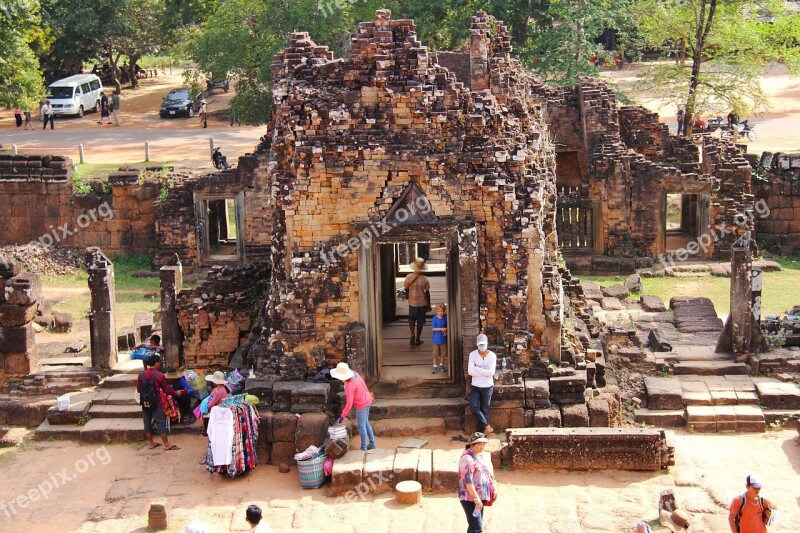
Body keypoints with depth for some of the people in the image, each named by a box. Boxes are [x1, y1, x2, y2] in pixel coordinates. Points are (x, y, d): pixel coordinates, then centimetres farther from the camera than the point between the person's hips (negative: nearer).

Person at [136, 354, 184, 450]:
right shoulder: (159, 376, -13)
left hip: (145, 403, 4)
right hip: (156, 403, -4)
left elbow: (138, 389, 5)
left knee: (147, 422, 12)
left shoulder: (141, 375, -1)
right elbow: (166, 390, -6)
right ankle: (166, 444, 1)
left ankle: (151, 443, 19)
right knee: (161, 422, 0)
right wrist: (176, 393, 9)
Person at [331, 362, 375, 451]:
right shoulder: (354, 374, -6)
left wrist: (343, 416, -23)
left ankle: (363, 447, 16)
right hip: (367, 401, 9)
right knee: (366, 423, 21)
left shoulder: (349, 385, -29)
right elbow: (363, 385, 9)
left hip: (361, 405, -9)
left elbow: (349, 402, -29)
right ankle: (372, 443, 30)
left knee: (361, 425, 6)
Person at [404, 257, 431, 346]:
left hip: (412, 302, 1)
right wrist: (429, 305, 1)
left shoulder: (409, 277, -12)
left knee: (411, 319, 19)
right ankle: (418, 339, 19)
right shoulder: (425, 279, -15)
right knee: (420, 321, 12)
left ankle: (412, 335, -2)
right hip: (422, 303, -1)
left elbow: (406, 289, -1)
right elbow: (427, 293, -10)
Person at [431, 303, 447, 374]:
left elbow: (447, 326, 11)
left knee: (443, 353, 12)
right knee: (435, 354, 2)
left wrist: (446, 332, -9)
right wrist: (441, 329, -23)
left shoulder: (445, 318, -1)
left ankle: (441, 365, 26)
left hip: (443, 339, 3)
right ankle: (435, 366, 12)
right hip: (436, 339, -3)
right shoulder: (434, 319, -10)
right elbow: (433, 328, -14)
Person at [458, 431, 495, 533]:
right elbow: (468, 481, -24)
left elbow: (486, 474, 23)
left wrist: (493, 489, 15)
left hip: (479, 498, 10)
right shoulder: (467, 459, -19)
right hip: (470, 499, -10)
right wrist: (476, 499, -24)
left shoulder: (478, 457, 12)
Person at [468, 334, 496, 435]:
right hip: (475, 386, 1)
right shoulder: (473, 354, -5)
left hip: (487, 387, -1)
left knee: (484, 411, 5)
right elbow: (470, 371, -15)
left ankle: (480, 432, 14)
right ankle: (487, 427, 2)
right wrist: (485, 372, -17)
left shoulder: (492, 356, -8)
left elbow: (491, 372, -18)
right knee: (473, 407, -13)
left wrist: (477, 368, -17)